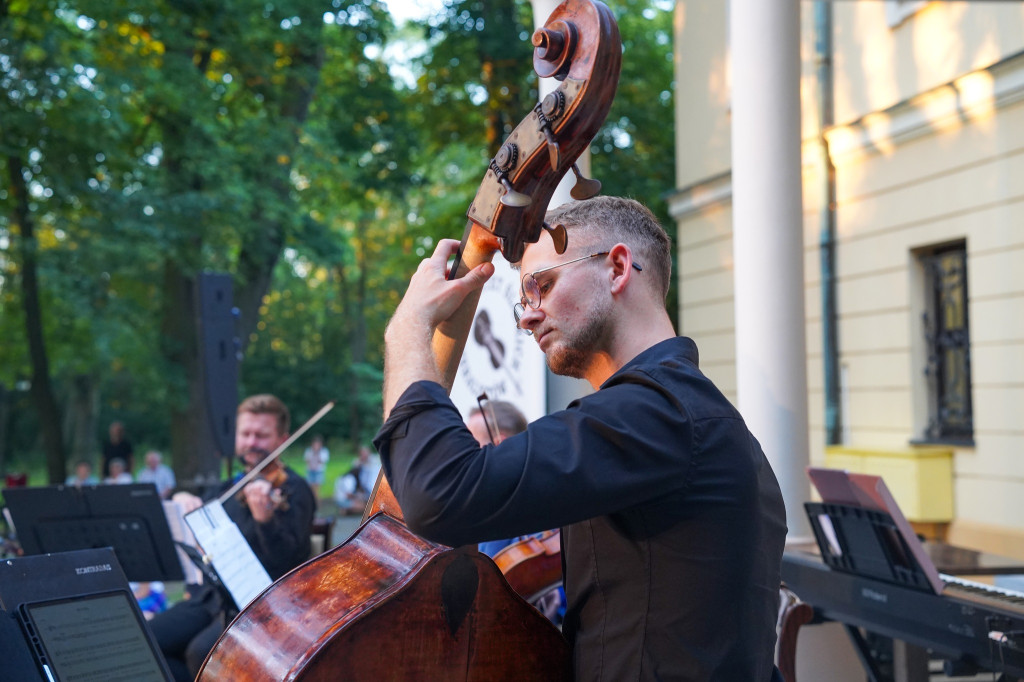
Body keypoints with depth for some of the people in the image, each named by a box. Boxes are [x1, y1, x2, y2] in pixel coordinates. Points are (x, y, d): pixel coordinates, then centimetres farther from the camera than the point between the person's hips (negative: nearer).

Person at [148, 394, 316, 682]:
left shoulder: (292, 490, -7)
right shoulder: (232, 487, 16)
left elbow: (288, 562, -20)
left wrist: (265, 518, -38)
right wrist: (182, 501, 1)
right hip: (212, 594, 7)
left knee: (202, 652, -31)